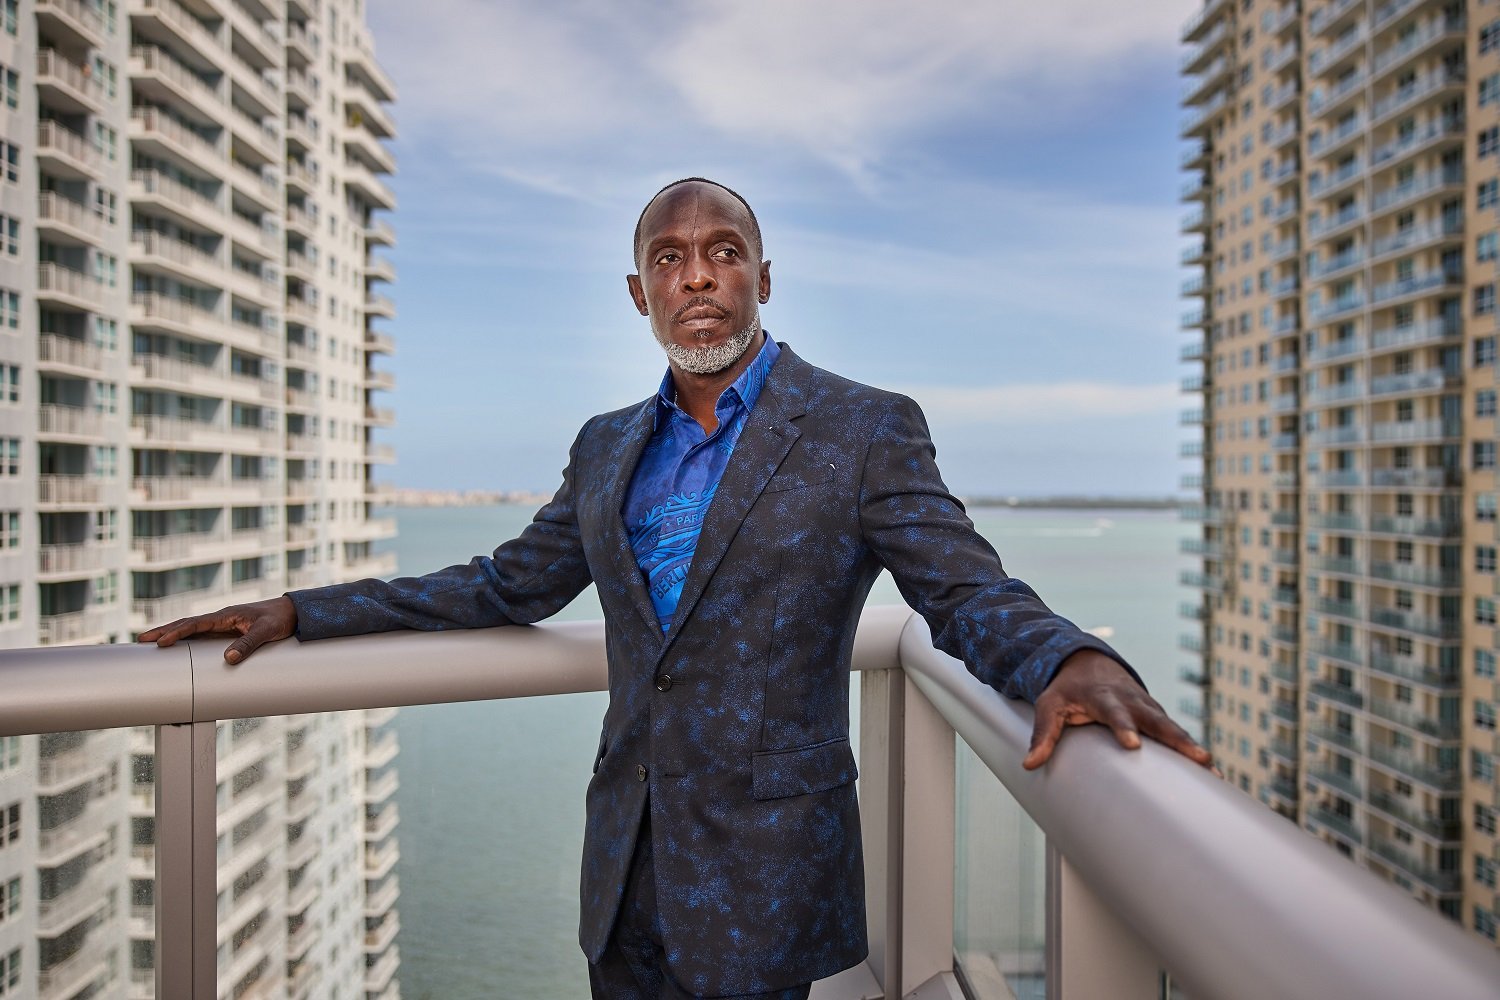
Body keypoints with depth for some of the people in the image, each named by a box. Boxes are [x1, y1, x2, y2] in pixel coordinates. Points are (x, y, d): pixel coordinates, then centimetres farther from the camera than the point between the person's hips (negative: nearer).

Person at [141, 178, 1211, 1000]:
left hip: (763, 864, -5)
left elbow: (970, 592, -13)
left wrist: (1074, 661, -36)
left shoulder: (865, 430, -9)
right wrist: (302, 611, 8)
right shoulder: (608, 446, 7)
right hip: (626, 864, 5)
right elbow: (510, 585, 13)